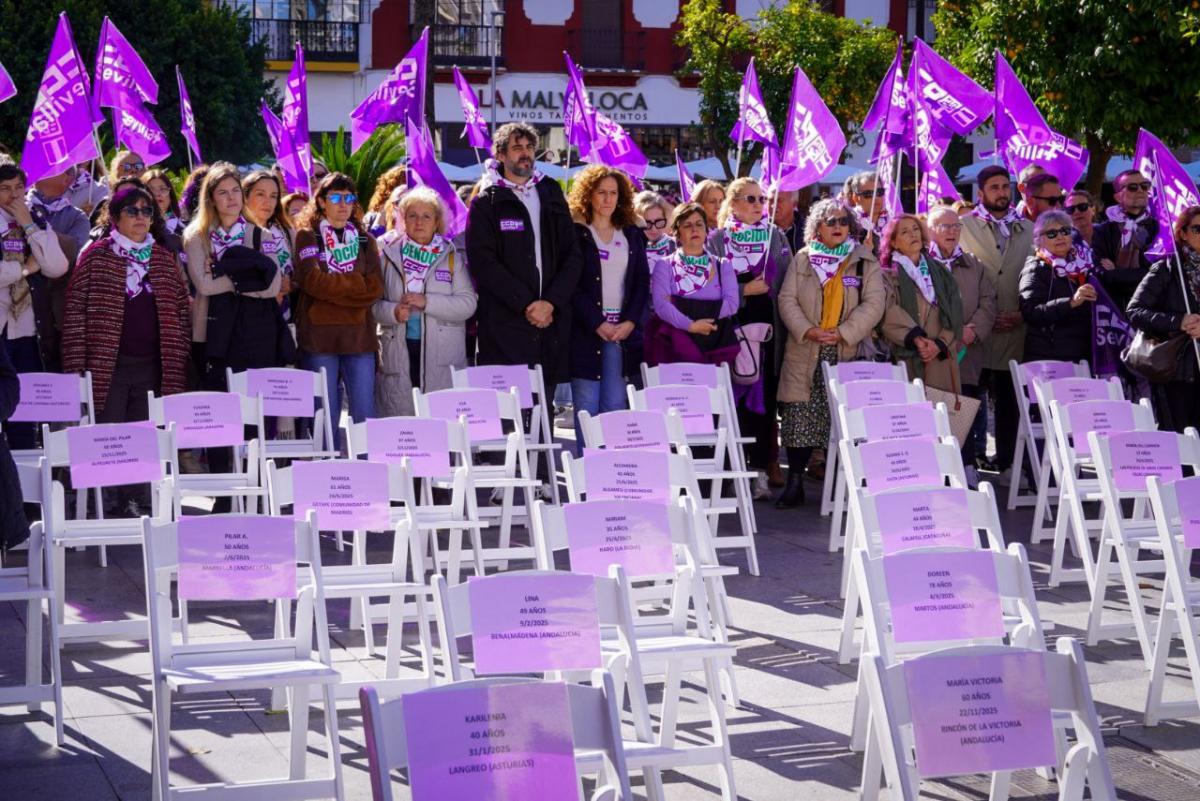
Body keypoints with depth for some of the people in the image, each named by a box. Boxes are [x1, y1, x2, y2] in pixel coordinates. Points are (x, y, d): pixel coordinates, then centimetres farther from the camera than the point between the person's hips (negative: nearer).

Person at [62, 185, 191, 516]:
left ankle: (135, 505, 10)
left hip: (153, 367, 3)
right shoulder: (96, 257, 1)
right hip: (109, 365, -3)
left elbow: (181, 311, 12)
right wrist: (78, 369, -9)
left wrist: (177, 363, 4)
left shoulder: (164, 259, 11)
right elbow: (75, 314, -2)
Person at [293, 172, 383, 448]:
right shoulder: (307, 236, 7)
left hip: (359, 334, 3)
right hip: (319, 334, -3)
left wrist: (333, 285, -7)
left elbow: (376, 288, 4)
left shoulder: (364, 239, 18)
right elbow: (312, 280, -9)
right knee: (326, 416, -2)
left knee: (365, 414, -2)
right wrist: (356, 285, -4)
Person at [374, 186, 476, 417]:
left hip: (443, 358, 0)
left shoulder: (451, 257, 9)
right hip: (398, 352, 0)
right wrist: (393, 312, -13)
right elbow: (372, 301, 7)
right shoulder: (388, 254, 10)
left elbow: (468, 303, -2)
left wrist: (427, 302, -12)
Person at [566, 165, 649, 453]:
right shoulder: (575, 233, 0)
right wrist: (598, 324, -14)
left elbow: (643, 282, 10)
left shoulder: (632, 235, 14)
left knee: (615, 406, 3)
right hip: (586, 330, -4)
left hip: (623, 330, 4)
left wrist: (630, 322, -5)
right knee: (587, 406, -4)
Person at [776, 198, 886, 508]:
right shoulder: (802, 260, 10)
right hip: (805, 355, 1)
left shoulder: (865, 262, 6)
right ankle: (794, 483, 4)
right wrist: (807, 330, -13)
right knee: (799, 418, -2)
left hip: (849, 354, -1)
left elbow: (873, 304, -3)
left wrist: (843, 333, -13)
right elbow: (787, 299, 3)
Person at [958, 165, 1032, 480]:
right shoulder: (964, 226, 3)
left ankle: (1006, 461, 13)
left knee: (1009, 400, 6)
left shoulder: (1028, 230, 13)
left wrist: (1023, 313, -2)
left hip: (1014, 328, 3)